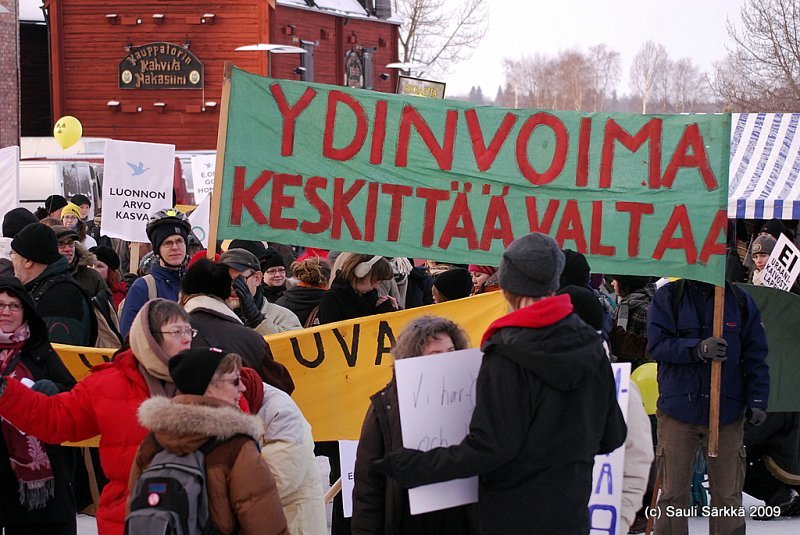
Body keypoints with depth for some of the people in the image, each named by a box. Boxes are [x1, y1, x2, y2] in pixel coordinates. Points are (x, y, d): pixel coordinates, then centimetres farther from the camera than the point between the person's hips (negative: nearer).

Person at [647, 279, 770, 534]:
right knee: (673, 493, 4)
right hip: (678, 409, -1)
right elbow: (657, 345, -8)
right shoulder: (667, 297, 2)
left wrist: (757, 400, -1)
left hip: (727, 412, 1)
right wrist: (698, 349, -22)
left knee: (727, 494, 5)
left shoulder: (740, 301, 7)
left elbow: (755, 355, 8)